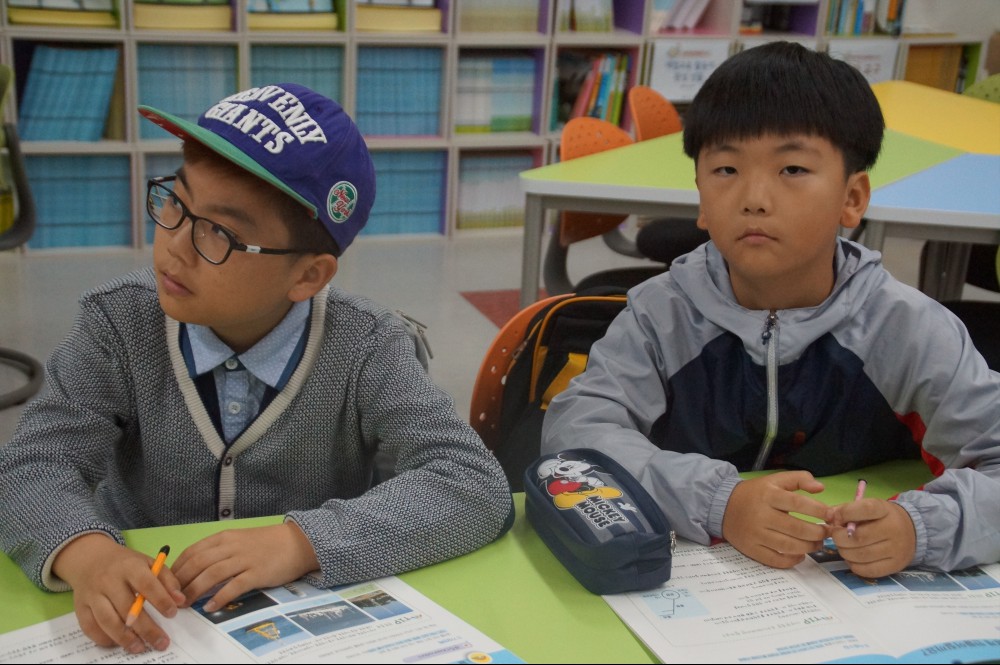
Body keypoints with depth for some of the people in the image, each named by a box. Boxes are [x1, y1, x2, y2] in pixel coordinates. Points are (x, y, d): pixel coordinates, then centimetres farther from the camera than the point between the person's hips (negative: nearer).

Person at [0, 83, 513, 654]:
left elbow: (478, 487, -21)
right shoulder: (120, 325, -9)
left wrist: (300, 542, -33)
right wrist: (86, 553, -35)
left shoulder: (367, 350, -14)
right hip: (144, 625, 2)